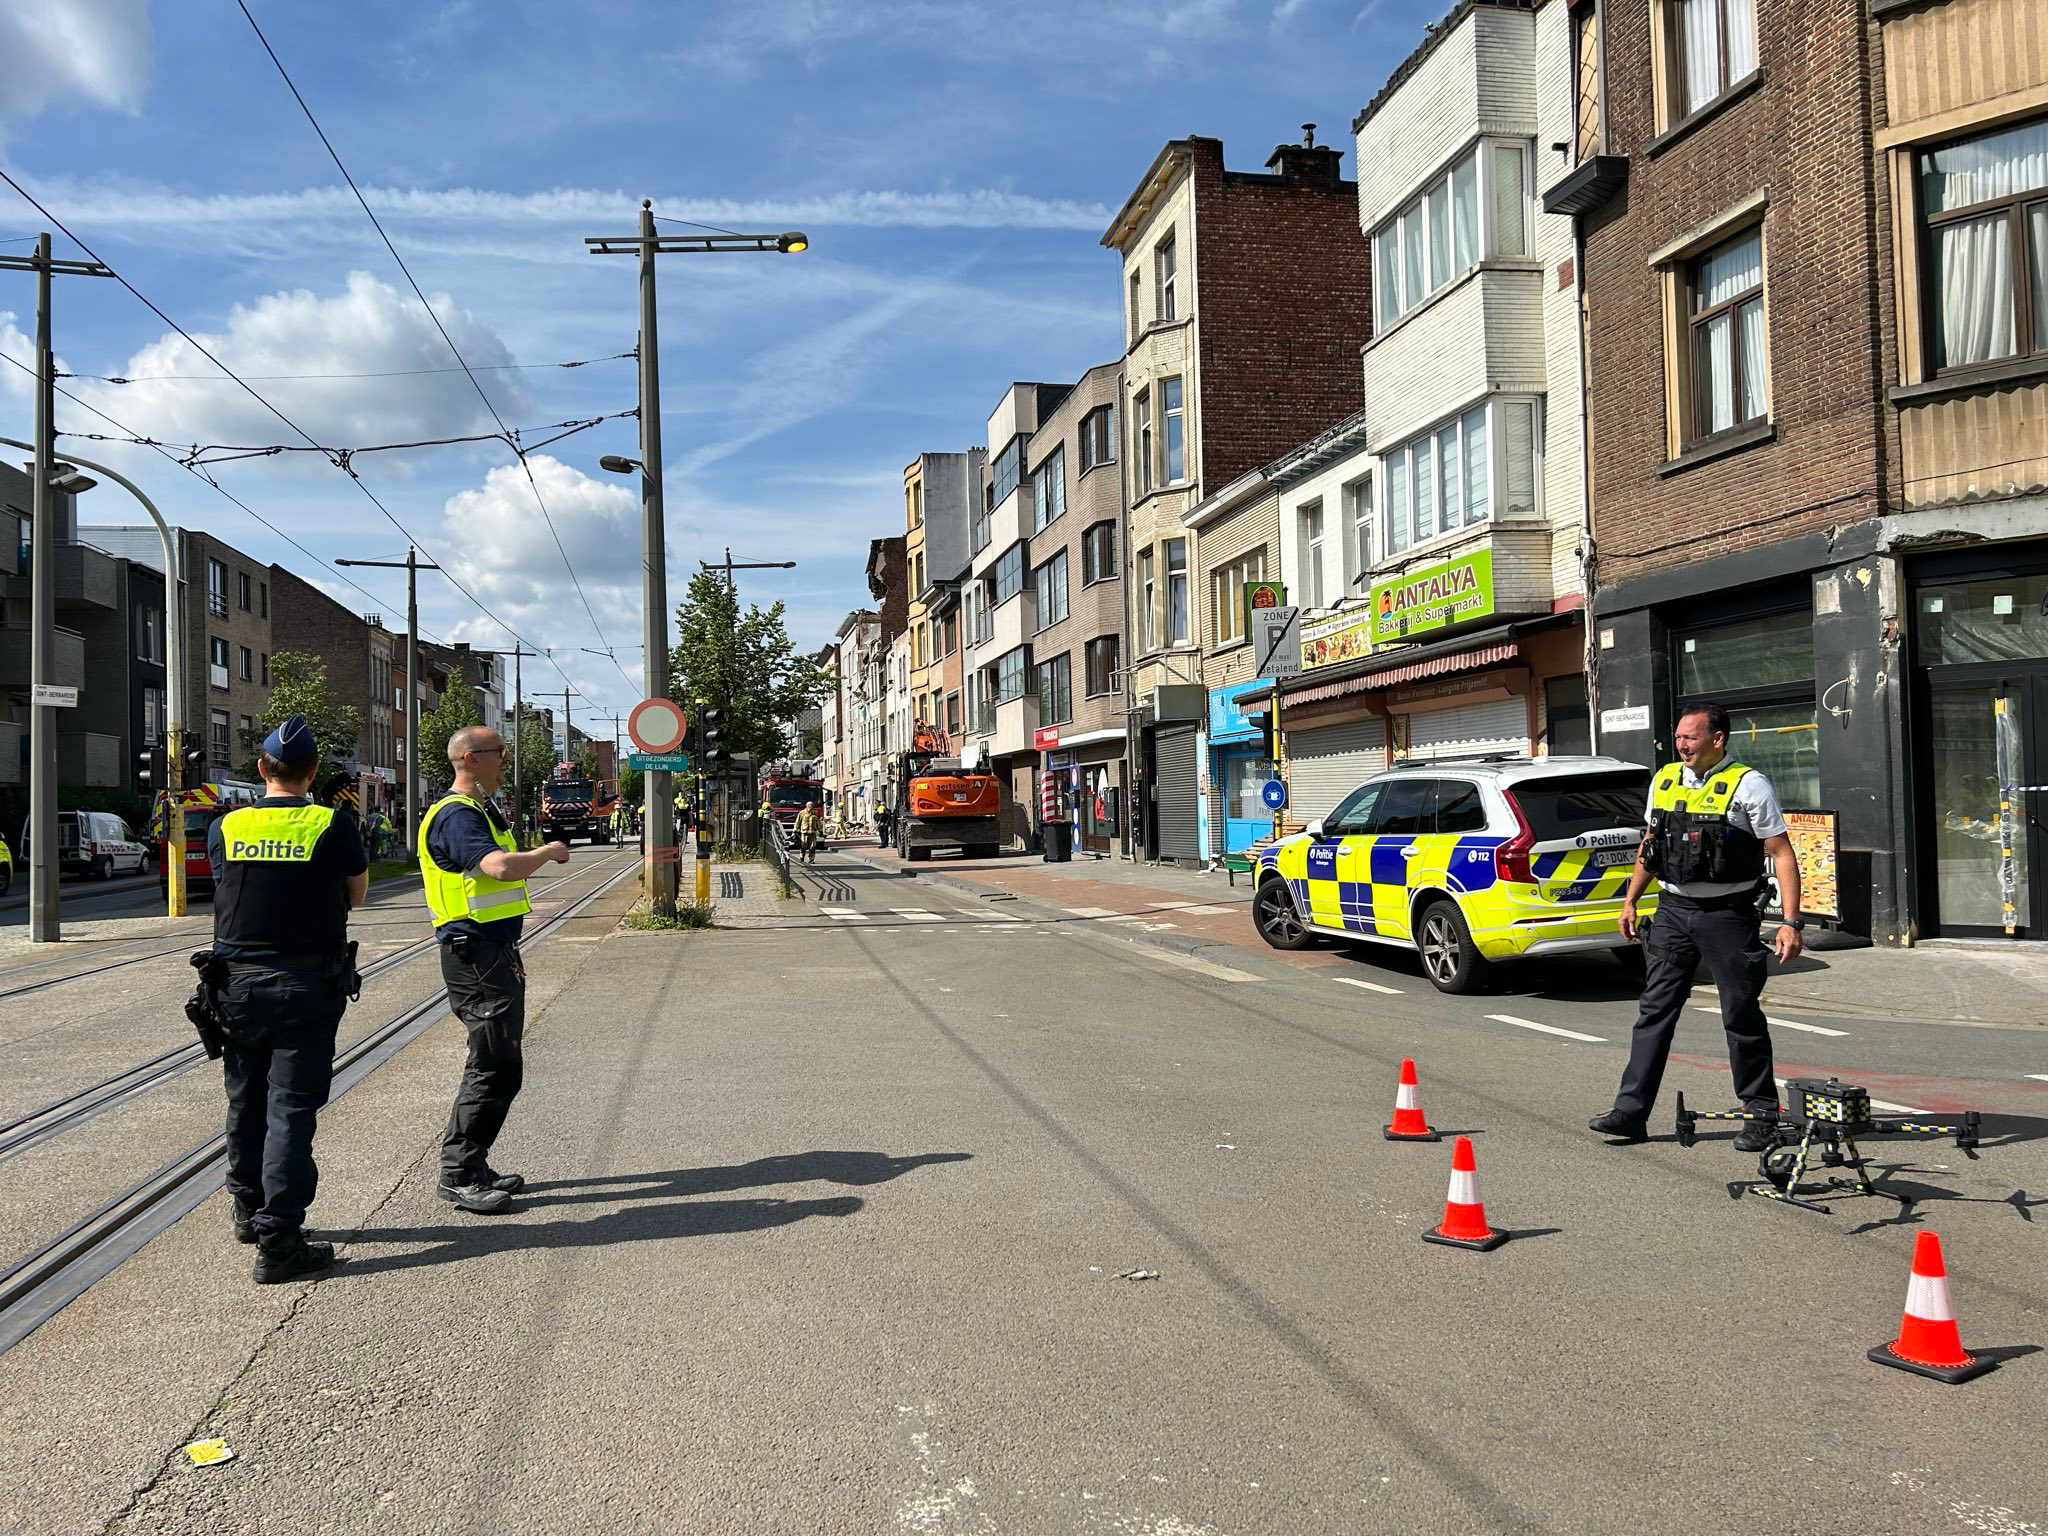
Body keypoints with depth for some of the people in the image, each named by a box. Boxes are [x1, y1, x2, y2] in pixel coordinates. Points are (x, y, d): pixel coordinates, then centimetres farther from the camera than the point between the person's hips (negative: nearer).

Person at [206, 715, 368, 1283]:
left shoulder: (225, 828, -1)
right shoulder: (333, 825, -10)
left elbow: (227, 888, 13)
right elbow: (356, 893, 2)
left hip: (238, 984, 4)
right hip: (306, 985, -3)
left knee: (245, 1101, 19)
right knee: (291, 1108, -1)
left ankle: (247, 1209, 36)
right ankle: (278, 1240, -3)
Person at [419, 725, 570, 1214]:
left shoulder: (483, 810, 18)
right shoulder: (456, 815, -16)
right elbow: (501, 867, -32)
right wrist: (550, 852, -14)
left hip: (497, 953, 10)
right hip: (475, 957, -10)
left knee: (501, 1066, 13)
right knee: (494, 1067, -8)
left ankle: (473, 1165, 21)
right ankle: (458, 1175, 0)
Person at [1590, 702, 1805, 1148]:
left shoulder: (1749, 785, -7)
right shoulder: (1664, 780, 10)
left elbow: (1782, 854, -9)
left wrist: (1791, 922, -16)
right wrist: (1630, 900, 18)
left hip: (1727, 914, -5)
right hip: (1672, 910, 5)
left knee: (1742, 1015, 3)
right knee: (1654, 1009, 3)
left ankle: (1762, 1116, 16)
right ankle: (1631, 1111, 6)